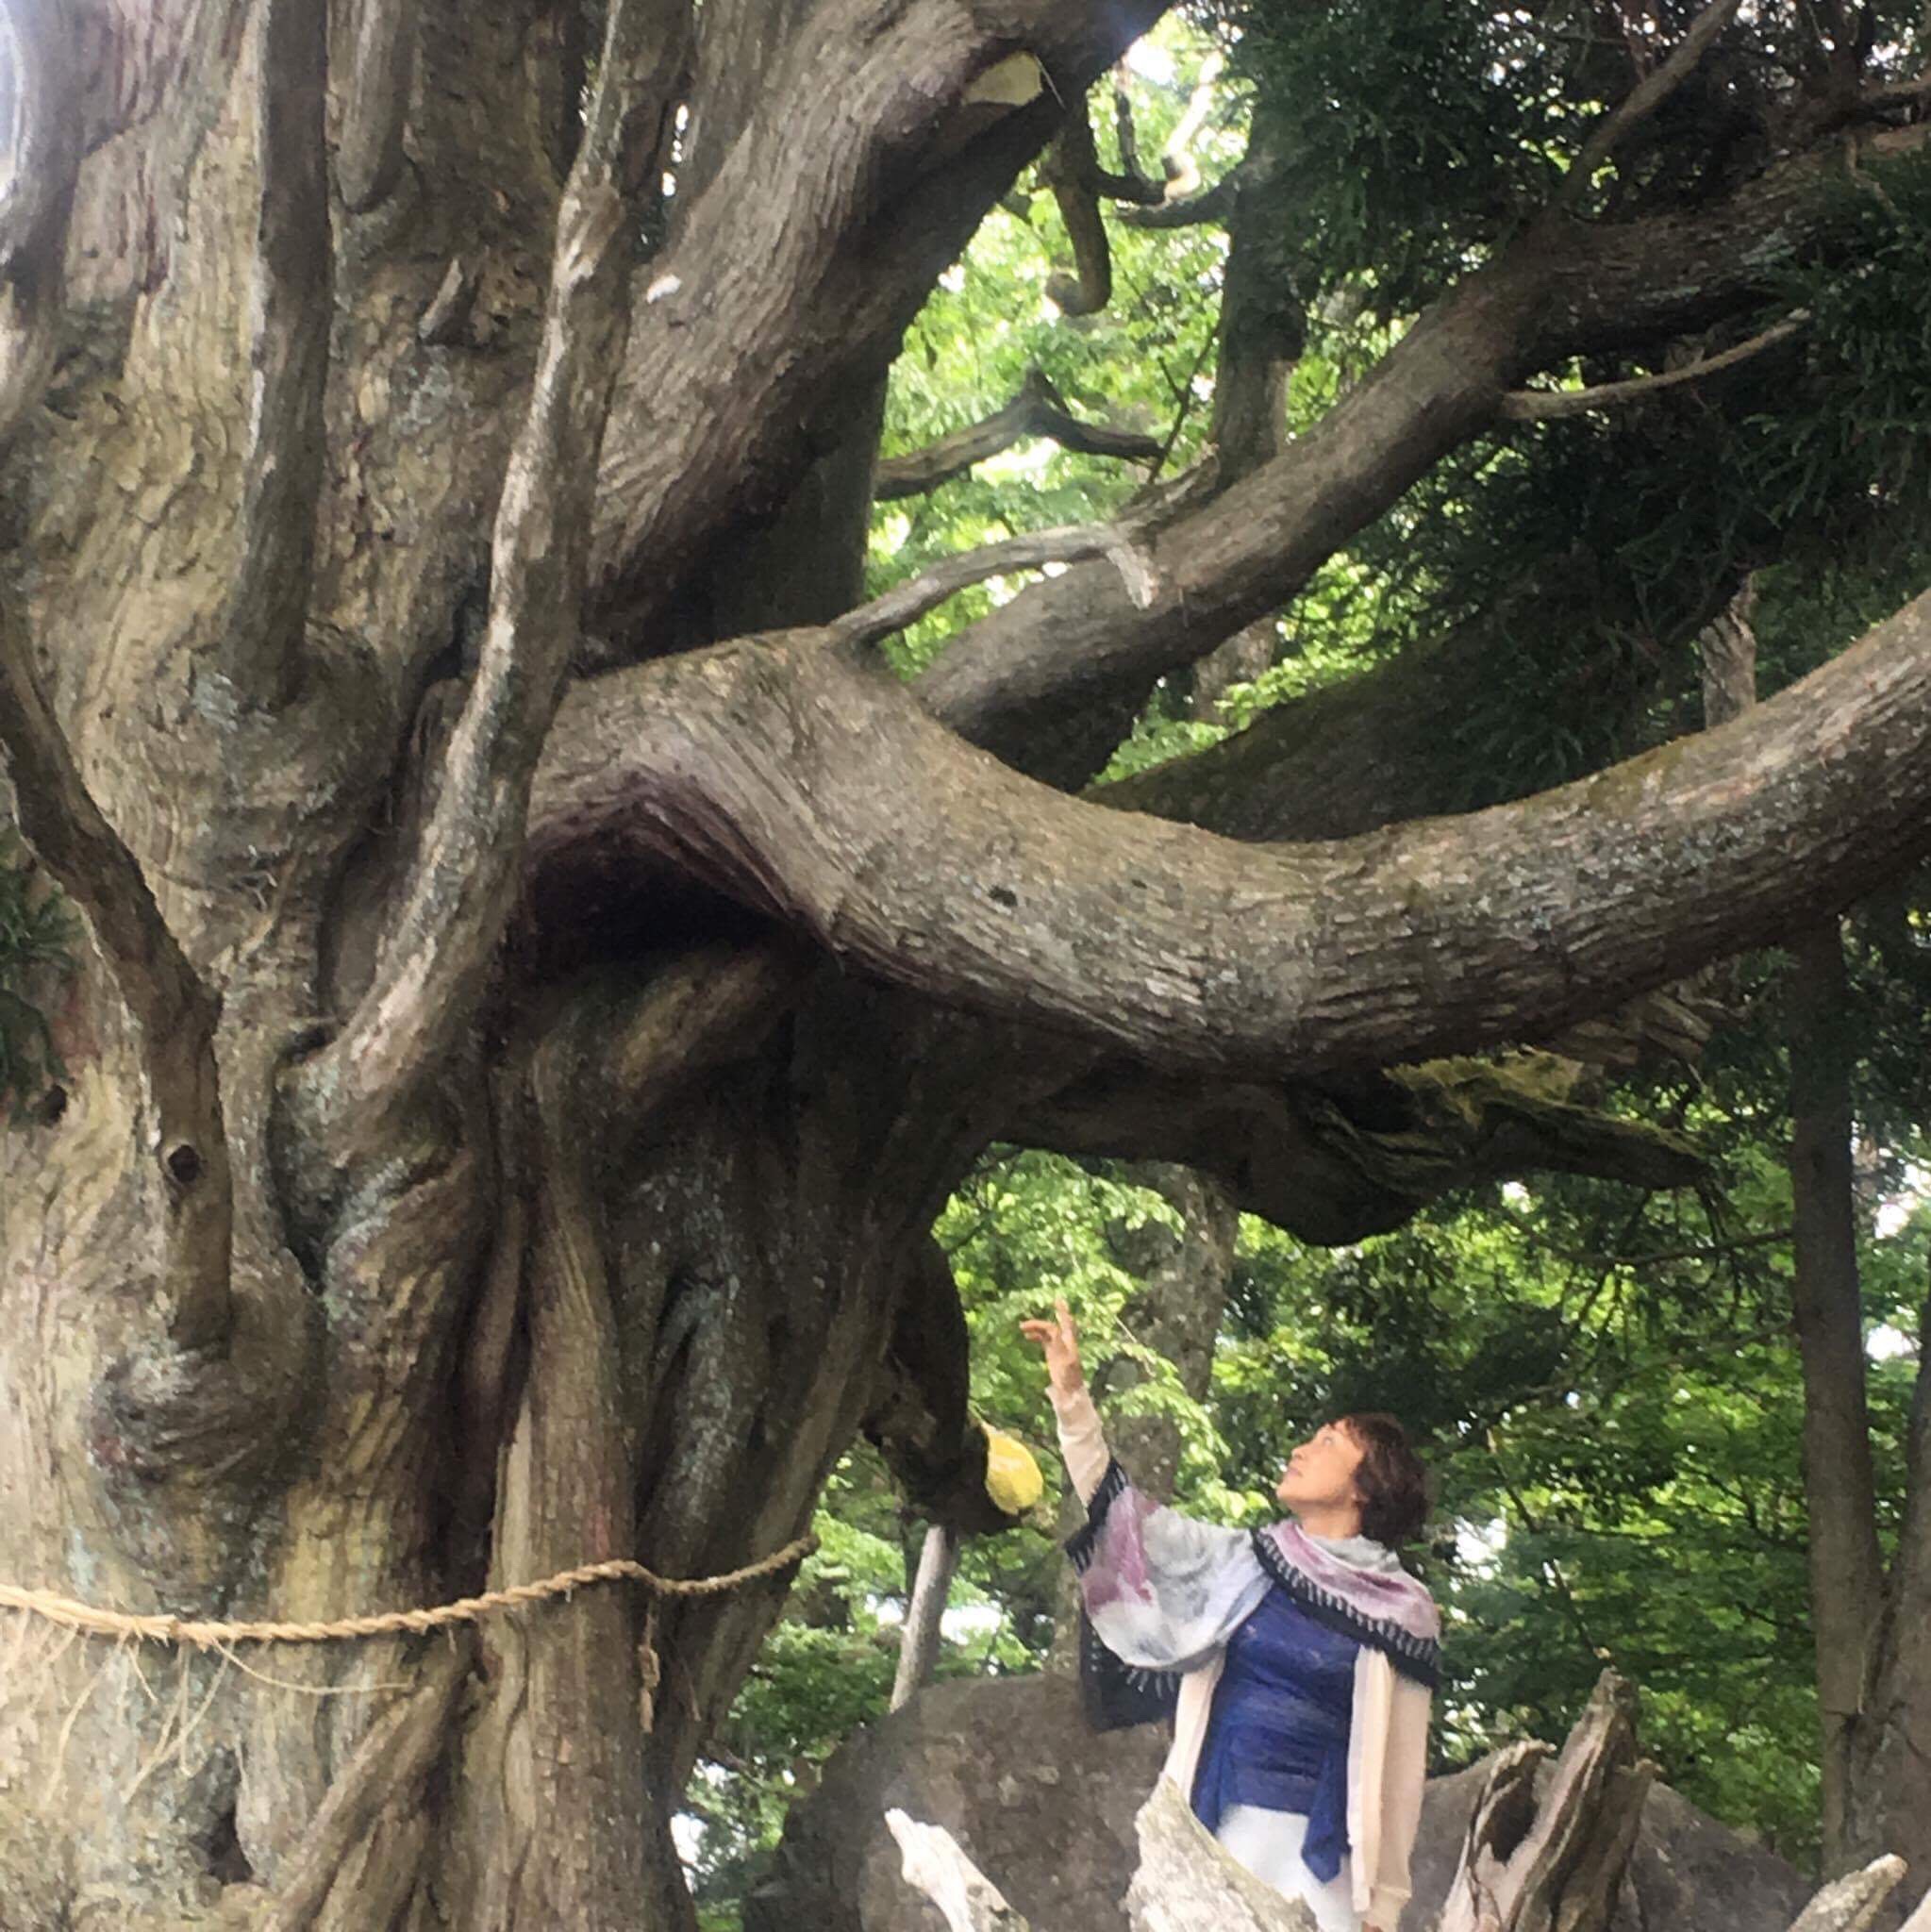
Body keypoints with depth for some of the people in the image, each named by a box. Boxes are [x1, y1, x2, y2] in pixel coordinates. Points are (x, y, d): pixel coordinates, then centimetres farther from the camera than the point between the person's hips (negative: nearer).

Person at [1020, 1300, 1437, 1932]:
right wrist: (1071, 1392, -4)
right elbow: (1125, 1514, 4)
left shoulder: (1402, 1613, 2)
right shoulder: (1242, 1565, 10)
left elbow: (1399, 1762, 2)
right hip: (1207, 1829, 2)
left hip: (1316, 1846, -2)